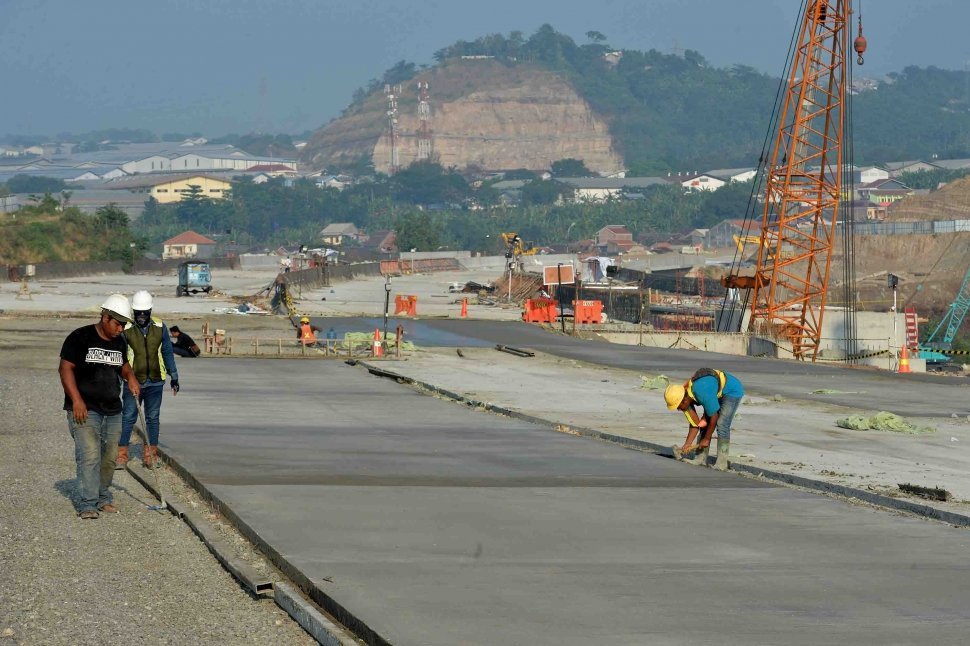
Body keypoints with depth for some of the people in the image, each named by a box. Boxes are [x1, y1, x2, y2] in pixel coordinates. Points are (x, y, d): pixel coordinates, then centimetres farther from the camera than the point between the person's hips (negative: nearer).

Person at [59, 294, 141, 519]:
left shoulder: (119, 342, 11)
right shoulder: (80, 338, -8)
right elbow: (65, 368, -11)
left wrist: (130, 377, 7)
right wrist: (76, 400, -18)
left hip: (112, 410, 6)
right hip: (84, 409, -6)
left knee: (109, 456, 9)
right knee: (90, 455, -15)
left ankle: (103, 498, 24)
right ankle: (88, 504, -14)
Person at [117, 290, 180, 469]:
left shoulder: (160, 327, 2)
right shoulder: (125, 329, -7)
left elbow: (167, 352, 12)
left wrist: (174, 376, 15)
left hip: (155, 381, 3)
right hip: (133, 380, -3)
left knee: (152, 418, 8)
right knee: (128, 417, -5)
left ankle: (150, 455, 15)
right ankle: (121, 455, 0)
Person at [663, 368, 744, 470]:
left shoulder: (702, 394, -38)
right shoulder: (685, 399, -12)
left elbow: (714, 417, -27)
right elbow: (695, 425, -5)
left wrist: (706, 439, -16)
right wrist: (686, 446, -12)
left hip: (733, 390, -8)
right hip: (718, 393, 8)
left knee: (722, 425, -18)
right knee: (704, 423, 1)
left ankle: (722, 462, -14)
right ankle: (701, 458, 7)